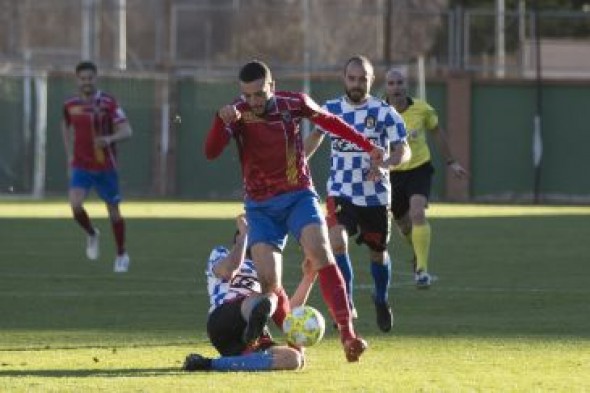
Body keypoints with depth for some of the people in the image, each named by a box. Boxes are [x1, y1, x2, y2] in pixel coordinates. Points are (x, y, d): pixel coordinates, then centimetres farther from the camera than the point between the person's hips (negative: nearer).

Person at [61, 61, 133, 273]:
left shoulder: (108, 103, -11)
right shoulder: (70, 105, 0)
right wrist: (70, 156, 15)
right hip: (80, 166, 2)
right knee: (75, 205, -19)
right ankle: (92, 235, 12)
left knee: (113, 211, 6)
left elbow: (127, 131, -15)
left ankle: (122, 255, 26)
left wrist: (110, 139, -36)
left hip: (105, 166, -2)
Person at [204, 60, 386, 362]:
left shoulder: (293, 103, -6)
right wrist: (221, 120, -41)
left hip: (299, 197, 0)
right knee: (268, 281, -13)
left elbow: (329, 121, 14)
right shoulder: (237, 113, -9)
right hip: (261, 208, 0)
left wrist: (367, 146, 20)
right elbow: (211, 153, -23)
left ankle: (348, 335, -28)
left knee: (321, 254, -24)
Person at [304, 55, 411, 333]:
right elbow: (316, 135, 21)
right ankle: (346, 303, -11)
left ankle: (381, 300, 39)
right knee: (337, 242, -23)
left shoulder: (384, 112, -6)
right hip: (340, 192, 0)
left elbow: (403, 150, -9)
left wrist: (385, 165, -28)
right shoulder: (330, 109, 1)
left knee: (377, 251, 12)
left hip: (375, 194, 0)